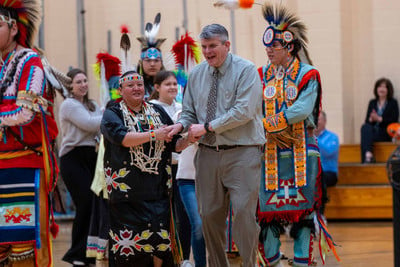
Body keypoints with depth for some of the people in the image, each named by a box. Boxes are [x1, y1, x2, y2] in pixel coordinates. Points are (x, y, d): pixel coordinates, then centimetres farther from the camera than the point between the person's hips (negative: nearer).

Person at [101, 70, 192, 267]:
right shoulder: (112, 114, 4)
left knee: (160, 237, -5)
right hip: (126, 189, -3)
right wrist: (153, 135, -19)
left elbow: (174, 145, 15)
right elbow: (122, 138, -16)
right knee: (128, 236, -5)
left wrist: (188, 139, -6)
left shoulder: (158, 112, 15)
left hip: (156, 188, 3)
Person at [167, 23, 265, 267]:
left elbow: (243, 111, -15)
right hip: (208, 153, 5)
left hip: (242, 153, -5)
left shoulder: (246, 70, -5)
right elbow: (190, 112, 19)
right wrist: (181, 125, -5)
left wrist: (207, 127, -13)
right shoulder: (196, 75, 12)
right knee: (210, 214, 6)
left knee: (244, 211, -12)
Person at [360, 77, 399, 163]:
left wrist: (379, 119, -14)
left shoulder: (393, 103, 9)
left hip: (385, 134, -4)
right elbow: (366, 121, 13)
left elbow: (394, 120, -4)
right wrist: (371, 119, -11)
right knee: (365, 127, -34)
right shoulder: (372, 103, 20)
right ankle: (368, 154, -52)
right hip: (372, 131, 4)